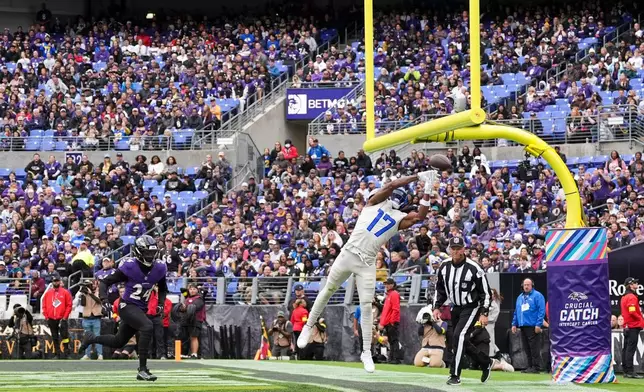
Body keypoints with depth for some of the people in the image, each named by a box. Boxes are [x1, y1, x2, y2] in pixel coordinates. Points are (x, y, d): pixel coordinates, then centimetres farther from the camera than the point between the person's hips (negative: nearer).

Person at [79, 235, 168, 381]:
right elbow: (105, 282, -10)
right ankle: (142, 369, -28)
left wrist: (161, 303, 2)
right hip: (127, 307, -7)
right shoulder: (130, 267, -17)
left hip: (141, 309, 7)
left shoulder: (159, 268, -2)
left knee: (118, 342, 18)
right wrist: (104, 301, -24)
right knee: (147, 327, -31)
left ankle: (91, 338, 46)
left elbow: (163, 289, 19)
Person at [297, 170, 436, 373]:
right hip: (349, 254, 0)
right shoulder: (376, 203, 8)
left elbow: (420, 216, -6)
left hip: (367, 263, 0)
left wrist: (427, 191, -9)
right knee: (328, 291, 10)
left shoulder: (400, 219, 11)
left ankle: (366, 353, 1)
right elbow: (391, 184, -5)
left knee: (366, 306, -4)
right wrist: (418, 177, -4)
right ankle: (308, 327, 28)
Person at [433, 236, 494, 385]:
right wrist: (437, 307, 5)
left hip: (472, 308, -7)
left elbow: (486, 292, -11)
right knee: (461, 341, 10)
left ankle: (455, 375, -20)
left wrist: (484, 313, -16)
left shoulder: (474, 268, -17)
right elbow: (440, 289, 14)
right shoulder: (444, 267, -1)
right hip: (456, 308, 7)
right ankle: (486, 362, 33)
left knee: (459, 336, -22)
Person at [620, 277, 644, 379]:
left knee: (626, 349, 11)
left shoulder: (624, 297, 16)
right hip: (634, 326, -10)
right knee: (631, 348, -11)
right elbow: (632, 312, -23)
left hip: (627, 326, 10)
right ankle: (630, 371, -14)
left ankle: (626, 371, 16)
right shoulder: (632, 297, -14)